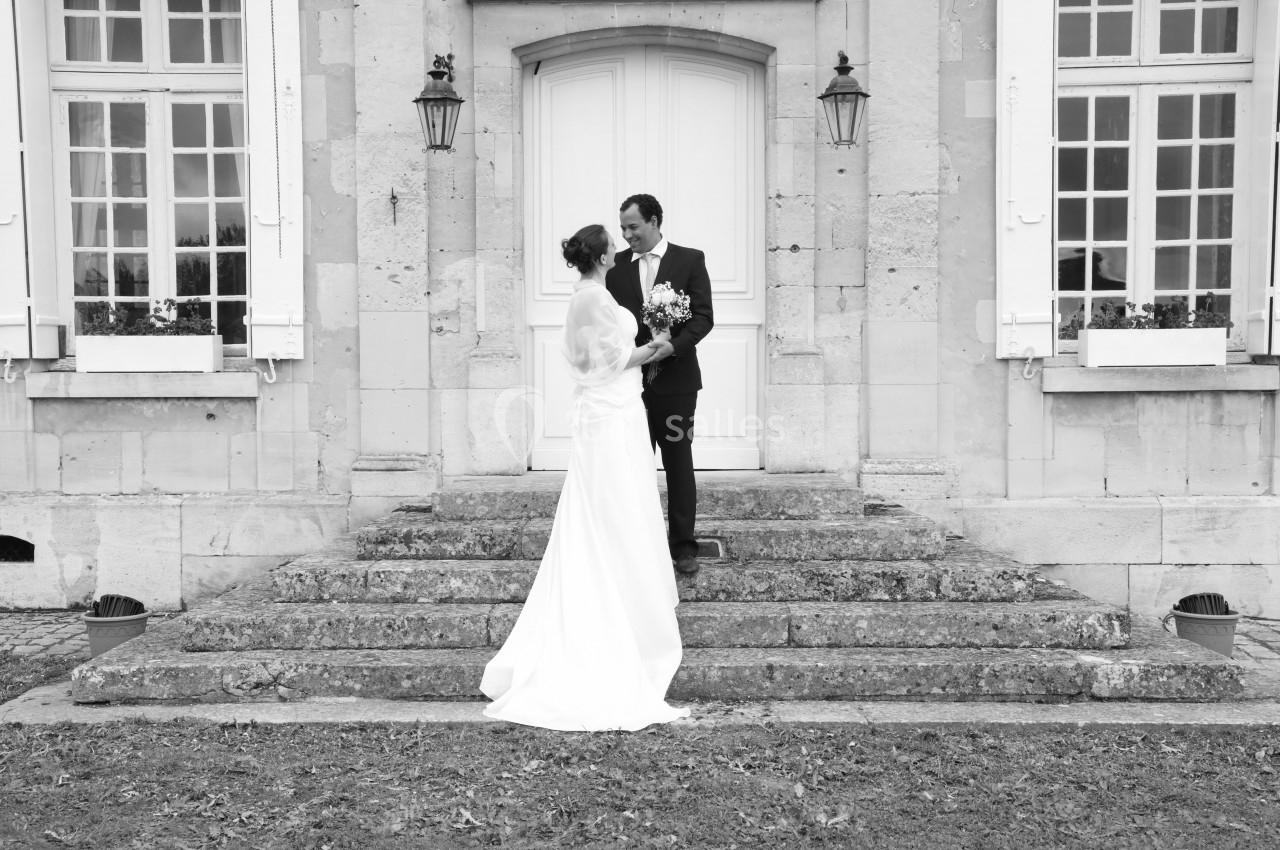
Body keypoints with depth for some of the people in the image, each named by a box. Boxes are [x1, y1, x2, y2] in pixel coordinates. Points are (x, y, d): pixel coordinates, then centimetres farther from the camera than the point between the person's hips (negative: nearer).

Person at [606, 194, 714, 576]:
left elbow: (703, 316, -6)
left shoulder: (690, 260, 0)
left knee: (679, 464, 5)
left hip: (675, 379, -2)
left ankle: (683, 545, 14)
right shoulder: (616, 265, 8)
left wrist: (674, 345, -21)